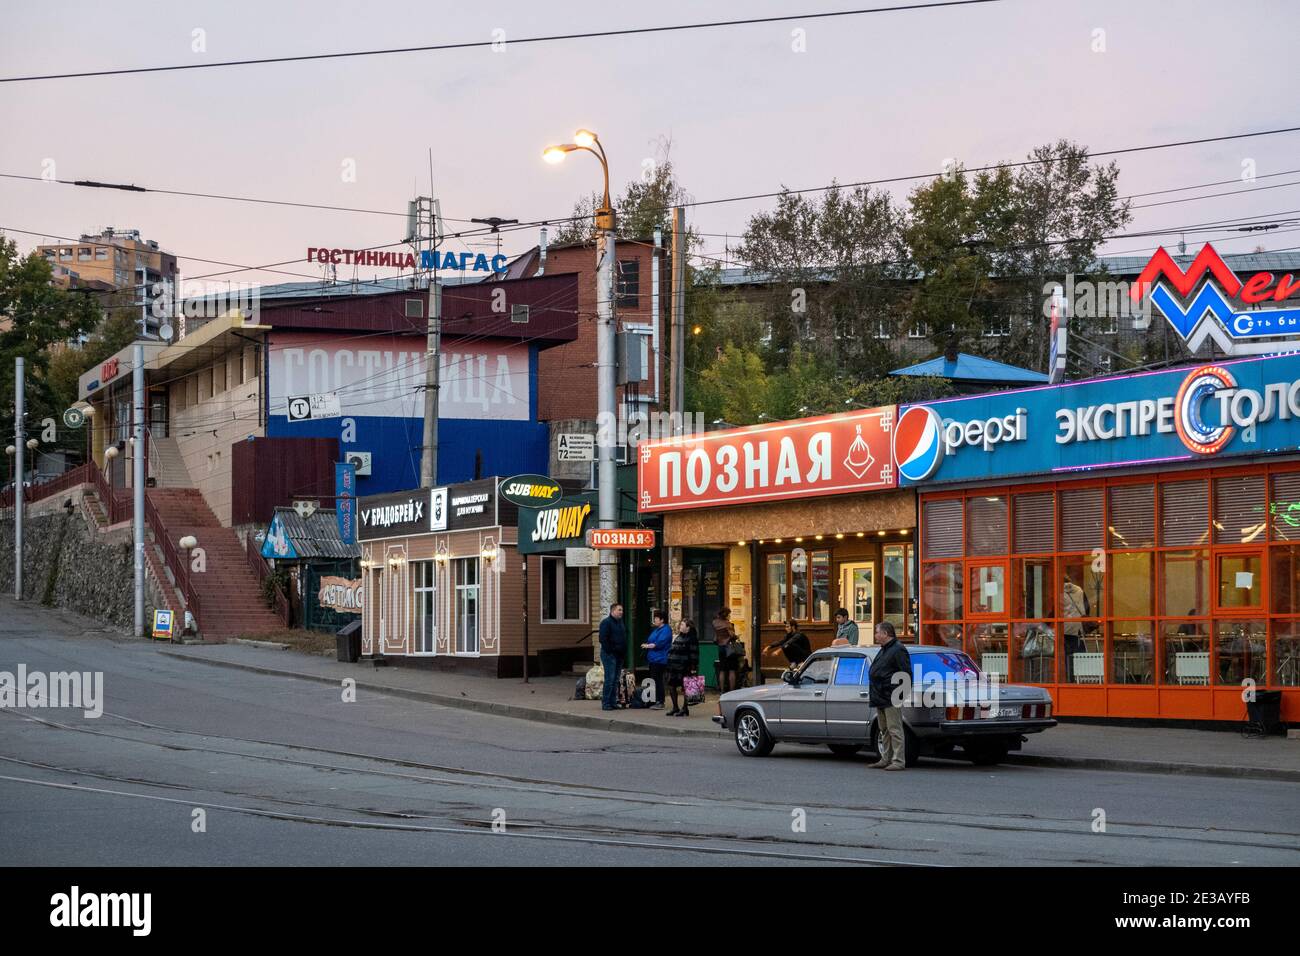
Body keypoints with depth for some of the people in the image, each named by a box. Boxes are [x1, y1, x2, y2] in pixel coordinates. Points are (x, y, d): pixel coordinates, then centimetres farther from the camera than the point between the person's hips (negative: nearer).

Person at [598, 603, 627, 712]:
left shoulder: (620, 622, 17)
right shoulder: (606, 622, -10)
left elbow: (624, 638, 24)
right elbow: (603, 639, -16)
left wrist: (624, 653, 14)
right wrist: (610, 651, -18)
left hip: (619, 656, 8)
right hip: (610, 655, -8)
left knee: (615, 679, 10)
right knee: (610, 679, -10)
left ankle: (613, 702, 15)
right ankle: (606, 703, -7)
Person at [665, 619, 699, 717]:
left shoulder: (691, 638, -7)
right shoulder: (677, 637, 16)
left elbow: (694, 653, -11)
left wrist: (693, 667, -16)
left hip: (683, 667, -8)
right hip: (673, 666, 8)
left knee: (684, 687, -2)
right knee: (671, 686, 8)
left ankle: (685, 709, 7)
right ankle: (675, 708, 18)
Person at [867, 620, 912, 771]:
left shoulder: (898, 650, -12)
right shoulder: (883, 650, 20)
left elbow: (907, 673, -17)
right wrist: (875, 693, 21)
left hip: (892, 700, -10)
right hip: (880, 699, 10)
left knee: (895, 730, -8)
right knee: (884, 730, 15)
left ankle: (899, 761, -7)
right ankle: (886, 759, 21)